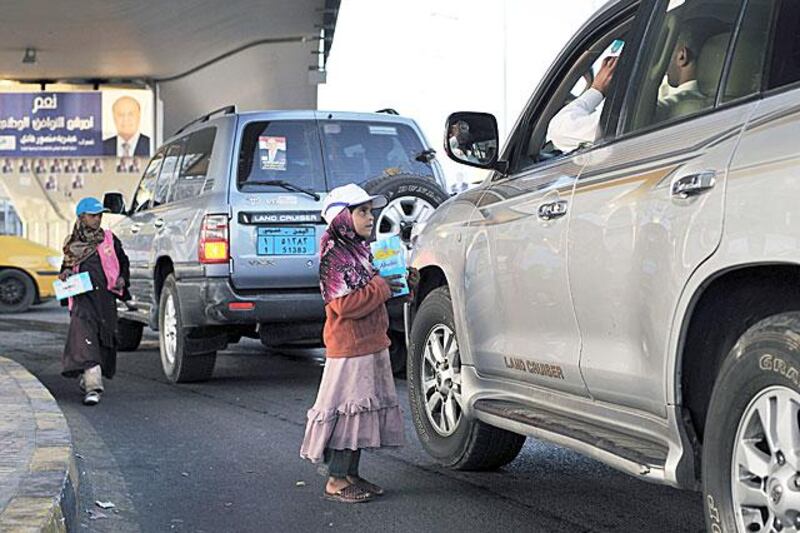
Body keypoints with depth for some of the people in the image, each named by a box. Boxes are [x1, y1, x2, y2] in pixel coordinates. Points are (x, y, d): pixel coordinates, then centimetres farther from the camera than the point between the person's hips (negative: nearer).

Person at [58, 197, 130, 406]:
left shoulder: (110, 240, 9)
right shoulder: (72, 244, 10)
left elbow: (123, 263, 18)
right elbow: (67, 265, 22)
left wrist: (122, 279, 0)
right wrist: (65, 273, 0)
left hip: (106, 296, 2)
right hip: (83, 297, -2)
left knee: (103, 340, 6)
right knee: (84, 334, -20)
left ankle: (87, 379, 29)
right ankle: (92, 386, -26)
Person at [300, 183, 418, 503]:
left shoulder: (362, 251, 16)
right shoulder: (334, 256, -13)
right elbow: (345, 304, -21)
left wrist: (404, 284, 9)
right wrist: (380, 287, -17)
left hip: (372, 344, 9)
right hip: (349, 347, -9)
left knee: (363, 410, 12)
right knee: (346, 409, -6)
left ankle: (351, 475, 19)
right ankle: (336, 481, 0)